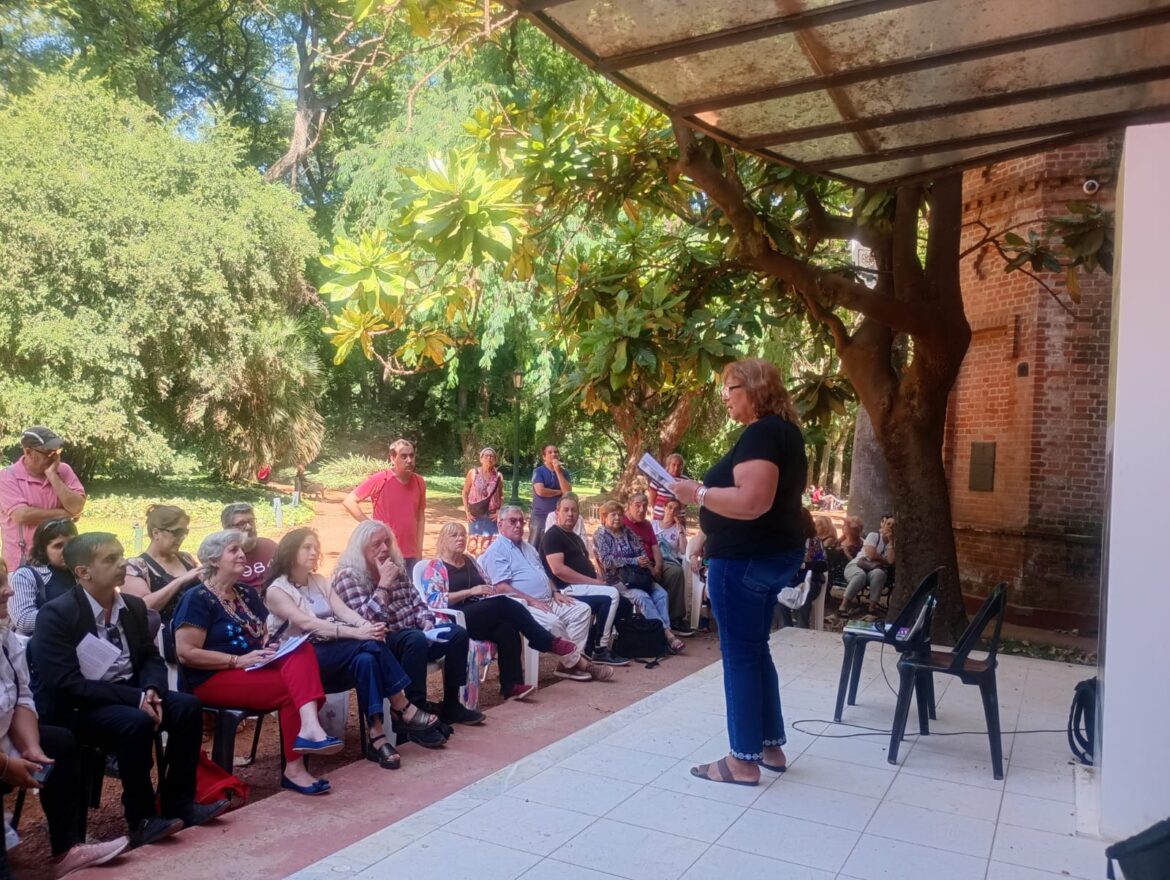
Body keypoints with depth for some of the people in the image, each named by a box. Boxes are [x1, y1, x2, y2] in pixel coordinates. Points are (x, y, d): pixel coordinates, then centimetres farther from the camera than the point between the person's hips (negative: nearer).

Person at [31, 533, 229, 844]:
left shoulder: (133, 606, 4)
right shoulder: (56, 614, -17)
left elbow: (151, 657, 10)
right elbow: (66, 684, -23)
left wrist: (151, 691, -14)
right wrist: (136, 698, -27)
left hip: (127, 696, 7)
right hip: (75, 709, -7)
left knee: (187, 706, -15)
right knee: (136, 722, -32)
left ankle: (178, 803, -4)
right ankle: (142, 818, -16)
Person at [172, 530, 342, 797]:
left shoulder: (246, 593, 16)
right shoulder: (197, 599, -8)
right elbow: (186, 653, -17)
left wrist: (271, 648, -2)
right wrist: (238, 660, -21)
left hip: (255, 669, 7)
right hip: (214, 678, -7)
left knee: (302, 652, -24)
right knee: (291, 688, -26)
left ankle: (309, 727, -43)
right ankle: (294, 768, -20)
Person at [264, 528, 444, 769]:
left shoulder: (320, 582, 16)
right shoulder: (276, 590, -6)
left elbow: (344, 611, 1)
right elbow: (307, 624, -20)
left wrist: (367, 625, -22)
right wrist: (357, 633, -31)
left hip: (337, 655, 6)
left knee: (365, 658, -30)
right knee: (369, 644, -29)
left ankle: (377, 736, -29)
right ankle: (401, 707, -24)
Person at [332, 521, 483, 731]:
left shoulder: (397, 567, 11)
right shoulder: (348, 576, -11)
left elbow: (416, 601, 15)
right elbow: (365, 620, -22)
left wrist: (426, 623, -5)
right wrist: (384, 583, -22)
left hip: (412, 637, 8)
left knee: (457, 633, -8)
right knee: (416, 639, -36)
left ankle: (451, 705, 3)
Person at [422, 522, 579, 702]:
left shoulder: (470, 561, 23)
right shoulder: (435, 567, 2)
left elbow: (488, 587, 25)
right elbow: (434, 600, -12)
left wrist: (489, 591, 0)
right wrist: (469, 592, -18)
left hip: (483, 617, 6)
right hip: (456, 621, -6)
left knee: (507, 629, -30)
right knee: (505, 604, -28)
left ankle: (511, 686, -32)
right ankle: (550, 643, -20)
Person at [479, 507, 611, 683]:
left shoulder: (528, 547, 23)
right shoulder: (497, 551, -5)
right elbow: (501, 588, -16)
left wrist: (555, 592, 6)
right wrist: (532, 600, -20)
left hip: (547, 602, 9)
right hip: (523, 606, -9)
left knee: (582, 609, -7)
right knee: (553, 622, -33)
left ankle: (569, 662, -14)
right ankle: (576, 662, -16)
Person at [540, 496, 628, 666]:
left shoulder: (575, 537, 22)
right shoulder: (553, 535, -8)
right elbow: (558, 569, -20)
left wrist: (597, 579, 2)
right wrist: (592, 582, -19)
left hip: (584, 587, 10)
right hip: (567, 589, -10)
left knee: (622, 601, -3)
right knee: (611, 595, -23)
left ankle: (591, 646, -1)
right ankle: (600, 650, -14)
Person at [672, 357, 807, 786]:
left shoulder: (761, 433, -19)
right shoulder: (785, 431, 14)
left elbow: (752, 502, -29)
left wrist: (697, 493, -18)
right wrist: (709, 490, 16)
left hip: (744, 559, -11)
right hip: (774, 554, 11)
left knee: (740, 655, -1)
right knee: (755, 650, 18)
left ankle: (744, 760, 8)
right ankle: (771, 746, 27)